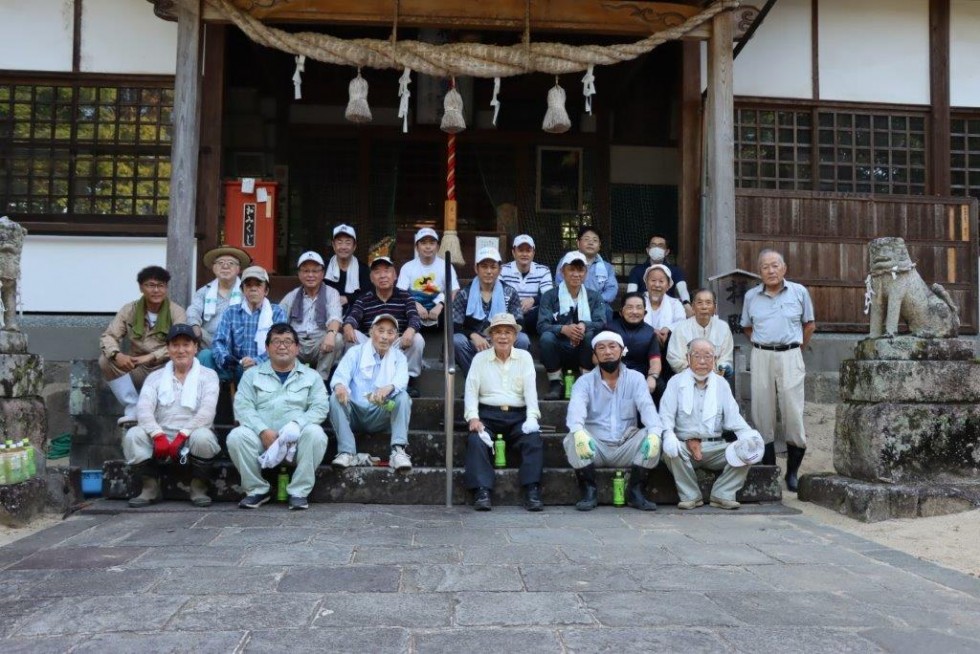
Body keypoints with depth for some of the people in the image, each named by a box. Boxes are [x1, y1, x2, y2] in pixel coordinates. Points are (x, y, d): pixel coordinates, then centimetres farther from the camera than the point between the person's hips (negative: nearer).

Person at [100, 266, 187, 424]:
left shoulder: (176, 311, -6)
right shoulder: (129, 310, 1)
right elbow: (108, 336, -6)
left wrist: (151, 357, -29)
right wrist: (117, 354, -29)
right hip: (137, 370, 2)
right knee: (106, 360, -21)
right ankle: (133, 408, -18)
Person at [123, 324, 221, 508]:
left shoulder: (208, 375, 6)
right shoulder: (155, 377, 13)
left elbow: (207, 411, -9)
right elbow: (143, 409, -3)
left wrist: (182, 436, -22)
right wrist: (159, 436, -22)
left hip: (192, 437, -2)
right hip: (160, 438, 2)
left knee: (202, 437, -34)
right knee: (133, 435, -23)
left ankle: (198, 488, -11)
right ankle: (150, 487, -9)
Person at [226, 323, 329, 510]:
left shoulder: (311, 376, 15)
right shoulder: (252, 374, 16)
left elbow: (320, 407, 1)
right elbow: (243, 407, 2)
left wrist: (296, 426, -18)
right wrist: (264, 431, -16)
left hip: (297, 439, -1)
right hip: (261, 437, 1)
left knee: (315, 433, -31)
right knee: (237, 436, -28)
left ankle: (299, 492, -17)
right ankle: (256, 490, -8)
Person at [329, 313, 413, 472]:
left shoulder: (398, 357, 10)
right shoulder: (355, 352, 9)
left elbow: (402, 379, -12)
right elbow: (341, 374, -8)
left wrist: (389, 387, -38)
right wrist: (339, 385, -35)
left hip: (380, 416, 0)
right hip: (354, 413, 0)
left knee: (403, 397, -24)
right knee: (336, 398, -27)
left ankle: (398, 451, -32)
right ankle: (347, 452, -29)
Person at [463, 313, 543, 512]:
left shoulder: (524, 357, 13)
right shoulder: (480, 358, 12)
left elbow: (530, 388, 2)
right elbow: (471, 390, 3)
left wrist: (532, 417, -14)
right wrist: (473, 417, -14)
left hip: (518, 415, 1)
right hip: (488, 414, 0)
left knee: (534, 440, -27)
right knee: (476, 441, -29)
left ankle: (532, 491, -25)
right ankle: (481, 492, -31)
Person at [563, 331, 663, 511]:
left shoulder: (635, 378, 4)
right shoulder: (584, 381, 0)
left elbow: (647, 408, -13)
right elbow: (576, 409, -21)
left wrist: (654, 433, -36)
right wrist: (578, 432, -45)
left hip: (626, 448, 1)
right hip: (594, 447, -1)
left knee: (651, 437, -25)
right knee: (573, 439, -30)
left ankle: (635, 491, -11)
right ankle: (589, 491, -13)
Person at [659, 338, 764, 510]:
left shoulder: (721, 385, 14)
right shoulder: (676, 382, 6)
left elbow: (733, 418, 6)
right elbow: (666, 417, -4)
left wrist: (749, 436, -14)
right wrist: (670, 438, -25)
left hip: (715, 447, 3)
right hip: (685, 446, -3)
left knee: (746, 450, -20)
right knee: (671, 450, -33)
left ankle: (722, 494, -8)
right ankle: (690, 495, -13)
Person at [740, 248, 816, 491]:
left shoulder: (799, 292, 4)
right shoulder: (751, 296, 8)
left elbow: (809, 325, 14)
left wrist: (797, 348, 11)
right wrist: (762, 345, 11)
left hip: (790, 356, -2)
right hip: (761, 357, 2)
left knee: (793, 413, -4)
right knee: (762, 413, 3)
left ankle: (792, 471, 9)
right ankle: (768, 469, 13)